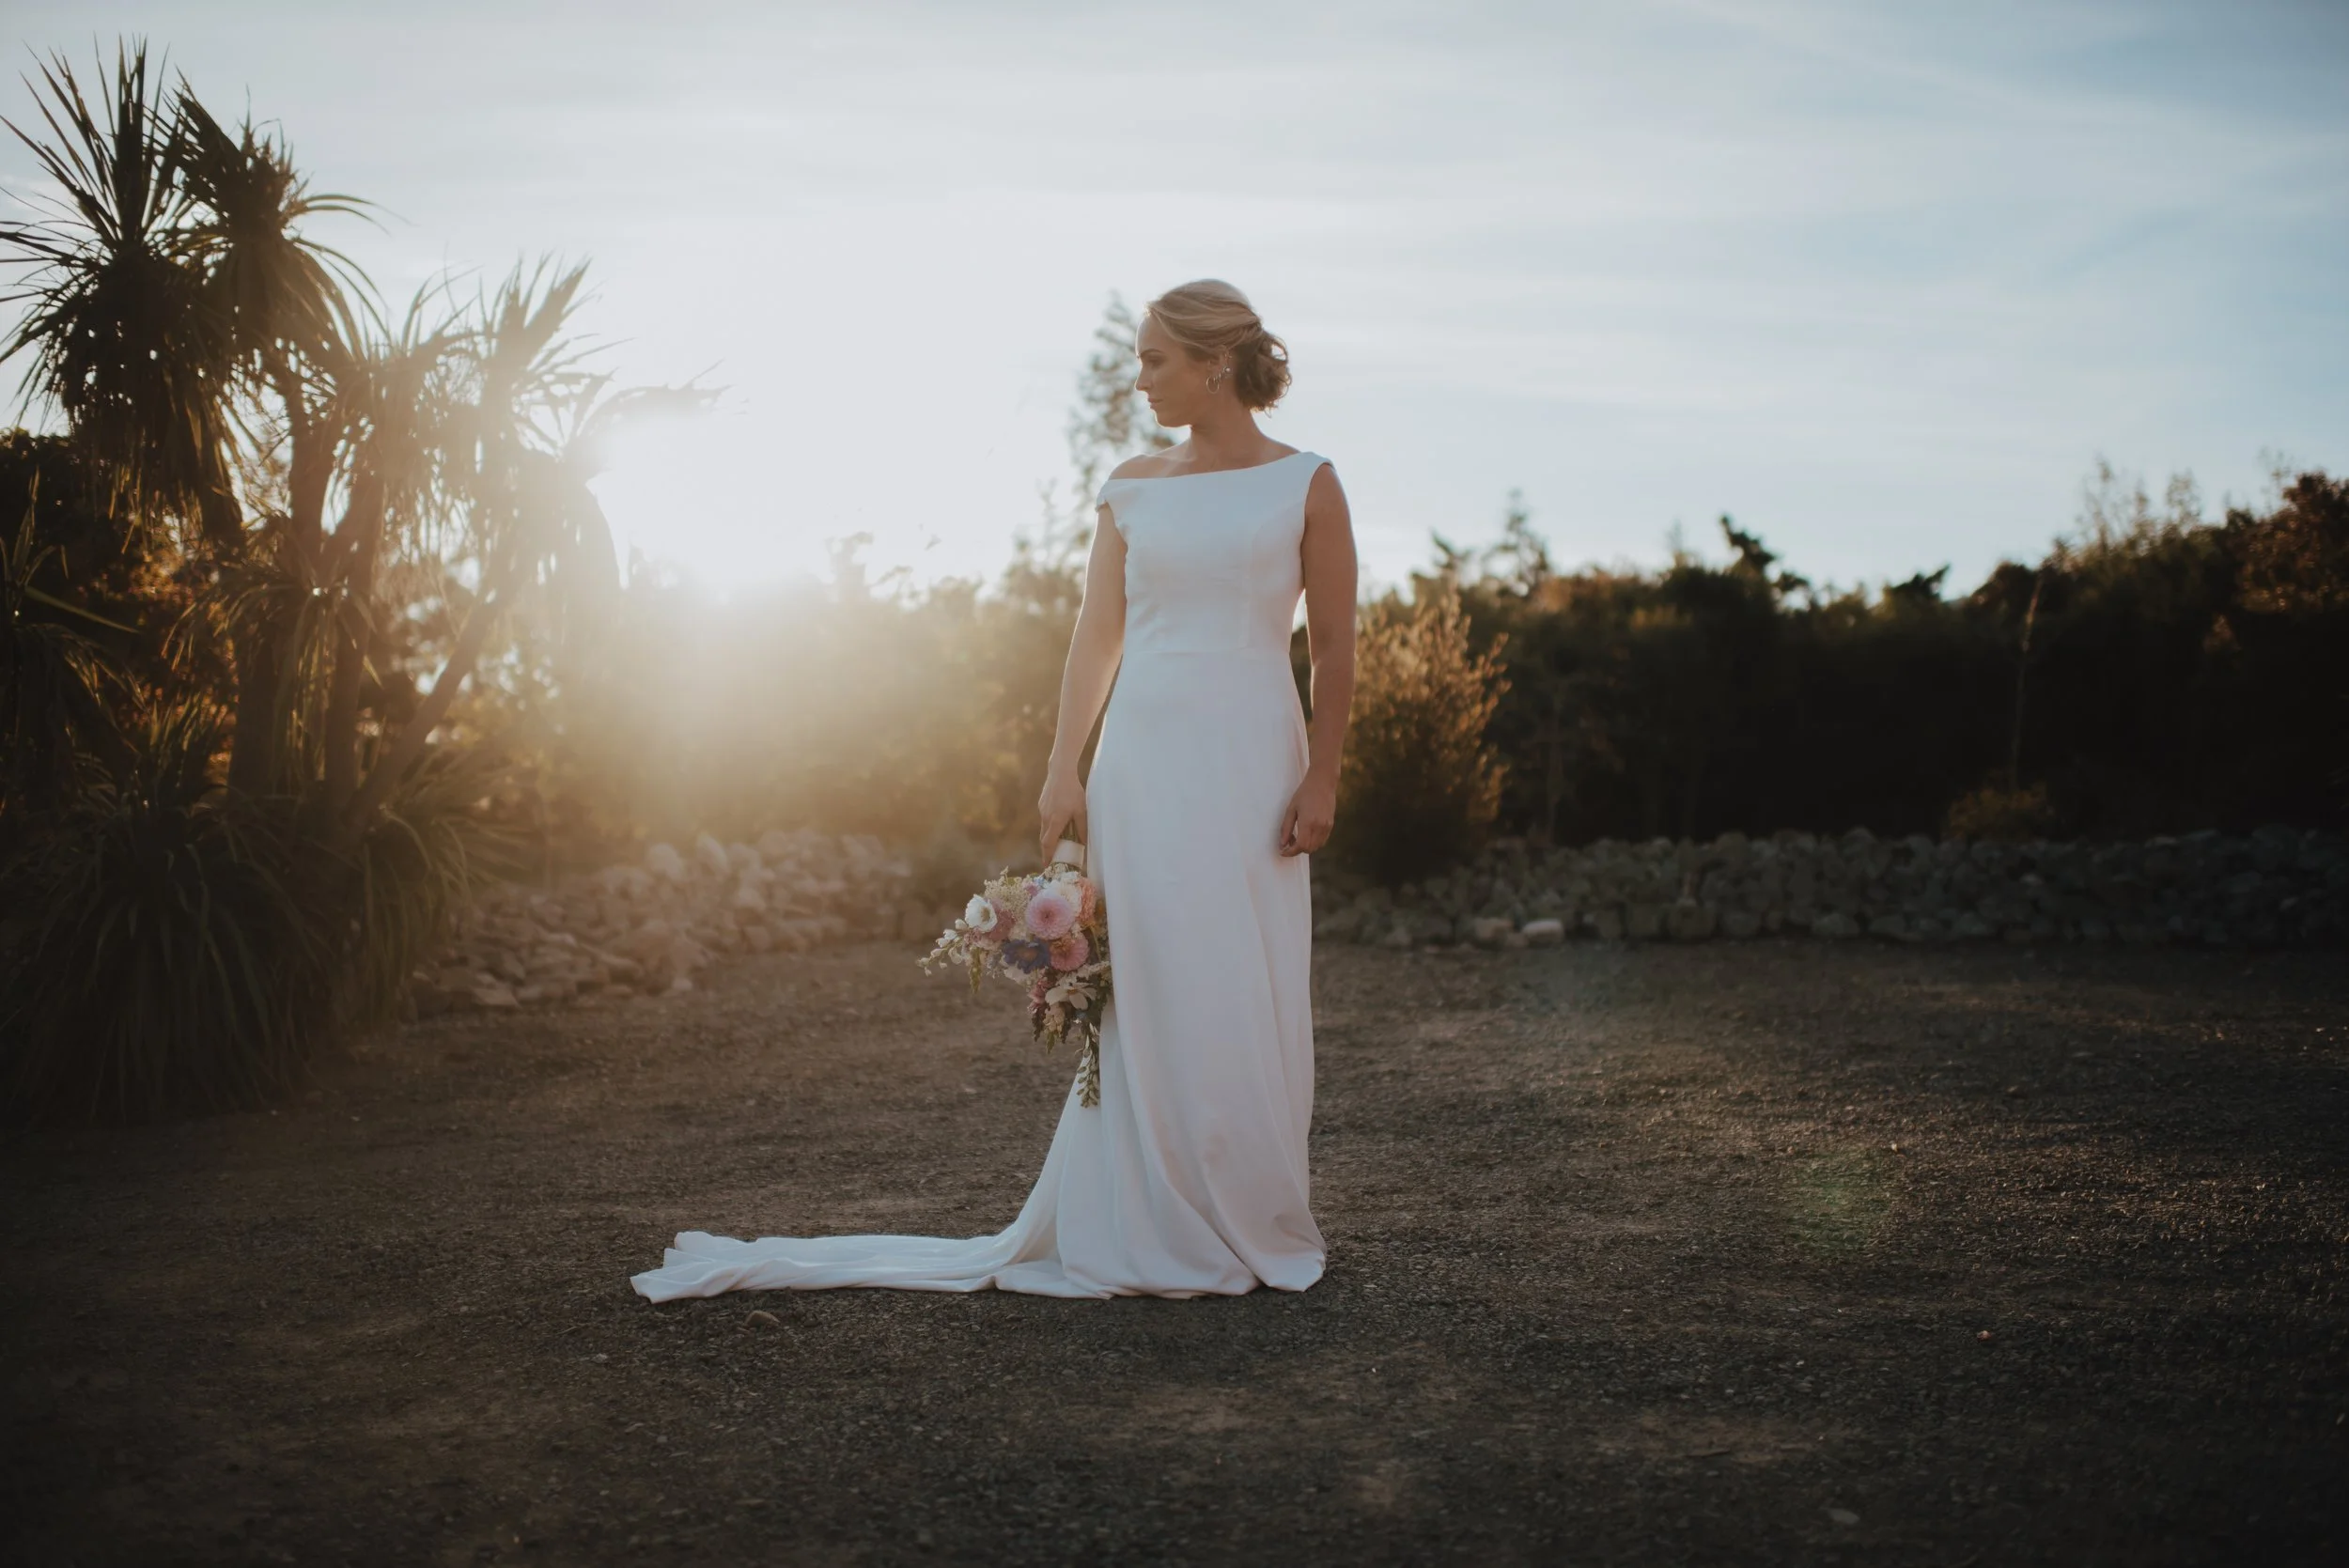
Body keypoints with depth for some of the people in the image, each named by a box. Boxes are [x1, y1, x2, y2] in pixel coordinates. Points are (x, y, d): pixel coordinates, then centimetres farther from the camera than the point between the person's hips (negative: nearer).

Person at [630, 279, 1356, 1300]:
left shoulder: (1306, 486, 1)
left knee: (1247, 1005, 1)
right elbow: (1097, 635, 7)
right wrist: (1064, 772, 0)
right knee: (1145, 996, 3)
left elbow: (1334, 649, 1)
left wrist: (1321, 778, -6)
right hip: (1141, 759, 2)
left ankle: (1253, 1232, 16)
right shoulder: (1131, 489, 9)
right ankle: (1157, 1238, 14)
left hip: (1249, 761, -2)